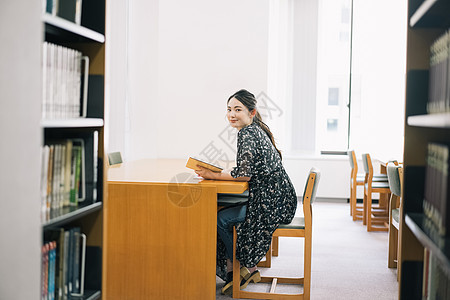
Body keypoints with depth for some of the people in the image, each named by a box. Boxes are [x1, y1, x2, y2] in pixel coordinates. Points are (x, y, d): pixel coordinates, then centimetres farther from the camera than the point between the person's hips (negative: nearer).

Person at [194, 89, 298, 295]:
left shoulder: (247, 134, -17)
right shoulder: (257, 130, 14)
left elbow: (245, 174, -22)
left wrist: (213, 175, -15)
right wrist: (214, 172, 10)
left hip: (272, 204, -10)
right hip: (275, 200, 10)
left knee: (221, 219, -9)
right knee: (222, 208, 9)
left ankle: (249, 269, 8)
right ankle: (231, 270, 13)